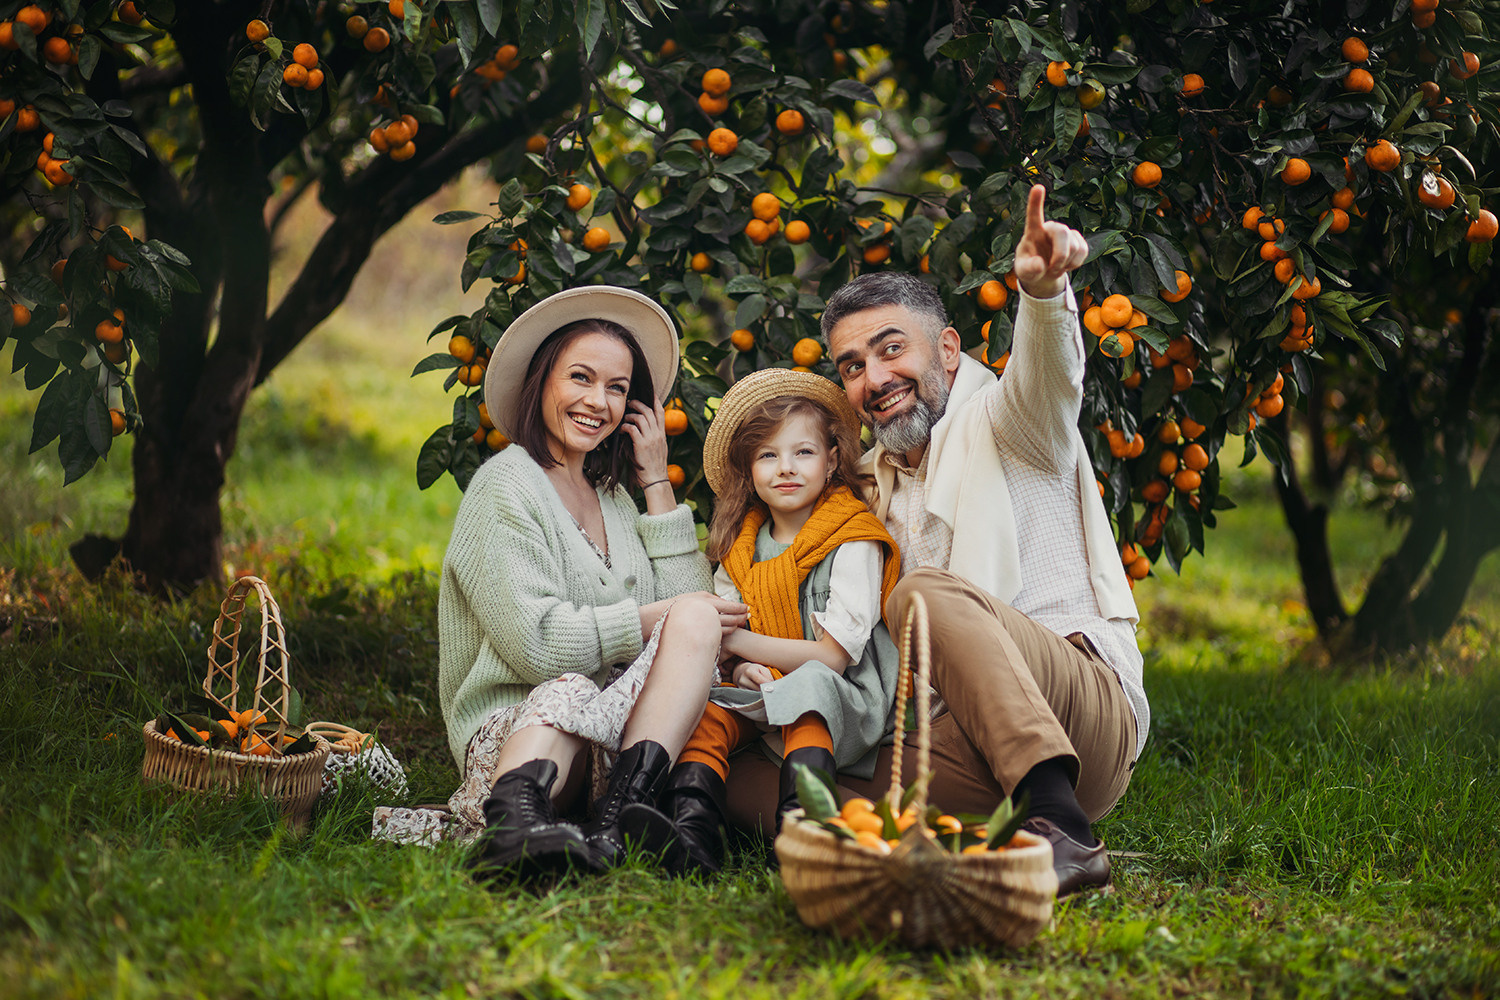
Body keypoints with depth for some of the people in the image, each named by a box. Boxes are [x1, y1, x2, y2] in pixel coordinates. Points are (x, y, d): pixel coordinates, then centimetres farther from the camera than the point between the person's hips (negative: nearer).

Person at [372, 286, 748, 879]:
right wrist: (666, 618, -12)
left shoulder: (613, 495, 21)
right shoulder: (506, 487, -5)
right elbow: (538, 642, -17)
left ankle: (617, 816, -43)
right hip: (507, 729, -7)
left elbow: (684, 596, 8)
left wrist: (656, 483, 10)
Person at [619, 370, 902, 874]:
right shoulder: (741, 549, 12)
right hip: (761, 694, 6)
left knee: (810, 685, -36)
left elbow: (833, 655, -13)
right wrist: (742, 667, -8)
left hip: (847, 702, -5)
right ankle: (691, 837, -42)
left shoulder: (853, 544, -5)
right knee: (709, 713, -22)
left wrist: (737, 642, -9)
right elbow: (723, 636, 18)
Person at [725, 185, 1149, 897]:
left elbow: (1048, 375, -20)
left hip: (1093, 712, -6)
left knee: (929, 594, -33)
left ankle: (1063, 829, -38)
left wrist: (1042, 289, -43)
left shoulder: (995, 421, 5)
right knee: (753, 785, -13)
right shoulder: (878, 484, 25)